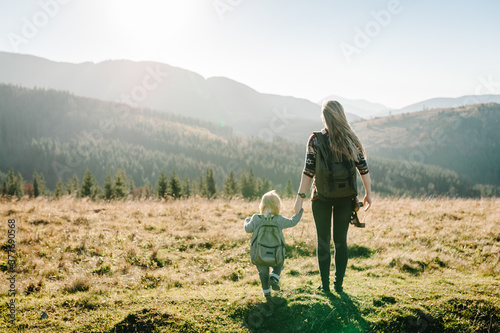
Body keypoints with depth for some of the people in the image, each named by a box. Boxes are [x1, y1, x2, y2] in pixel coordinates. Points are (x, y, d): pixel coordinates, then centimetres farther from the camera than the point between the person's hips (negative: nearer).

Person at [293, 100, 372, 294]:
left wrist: (300, 197, -9)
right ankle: (339, 284, 17)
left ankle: (325, 285, 15)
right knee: (341, 241, 13)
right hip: (345, 197, 2)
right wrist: (368, 194, 11)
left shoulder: (316, 140, -9)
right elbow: (363, 168, 1)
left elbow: (308, 171, -13)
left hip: (322, 196, -2)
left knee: (323, 241, 10)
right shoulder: (351, 139, 0)